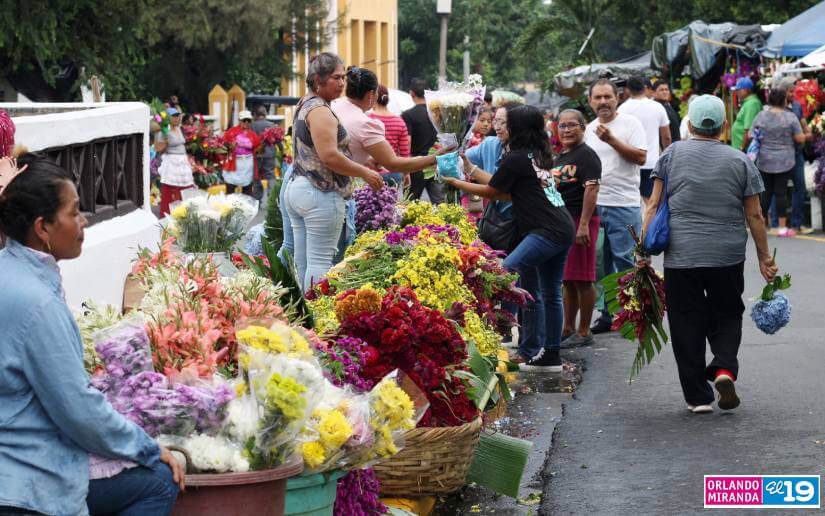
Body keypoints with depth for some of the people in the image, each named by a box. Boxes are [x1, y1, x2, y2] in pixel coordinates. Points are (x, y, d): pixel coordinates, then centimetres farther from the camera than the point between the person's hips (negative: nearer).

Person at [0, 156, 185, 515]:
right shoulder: (36, 303, -25)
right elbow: (80, 411, -20)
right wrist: (151, 451, -6)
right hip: (29, 482, -9)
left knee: (158, 478, 16)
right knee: (160, 479, -1)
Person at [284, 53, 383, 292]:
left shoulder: (304, 105, 18)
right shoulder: (320, 111, -14)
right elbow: (329, 156, -21)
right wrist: (365, 173, -10)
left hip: (295, 189, 10)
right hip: (320, 194, -10)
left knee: (303, 262, 9)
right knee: (320, 262, -9)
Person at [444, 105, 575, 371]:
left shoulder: (516, 158, -9)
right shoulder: (539, 155, 18)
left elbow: (491, 191, 2)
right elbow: (501, 184, 24)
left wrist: (457, 183, 15)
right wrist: (471, 170, 29)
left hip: (546, 232, -10)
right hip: (563, 229, 10)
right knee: (550, 294, 13)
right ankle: (549, 357, 18)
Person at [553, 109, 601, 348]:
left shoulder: (586, 155, -9)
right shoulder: (559, 158, 19)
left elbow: (591, 190, -17)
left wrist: (583, 225, -24)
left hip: (579, 221, -9)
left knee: (582, 279, -5)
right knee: (567, 279, 14)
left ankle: (583, 332, 0)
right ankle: (567, 329, 21)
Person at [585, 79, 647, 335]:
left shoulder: (630, 123, -4)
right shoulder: (589, 129, 15)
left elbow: (641, 157, -15)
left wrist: (611, 139, -19)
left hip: (623, 205, -6)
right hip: (594, 204, 6)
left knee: (624, 260, -6)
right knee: (602, 262, 10)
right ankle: (609, 314, 17)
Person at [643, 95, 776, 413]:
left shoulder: (672, 155, 2)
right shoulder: (740, 162, 2)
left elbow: (653, 205, -1)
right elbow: (754, 215, 3)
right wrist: (764, 257, 11)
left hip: (681, 255, 0)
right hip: (728, 256, 0)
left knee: (687, 322, 7)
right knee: (727, 315, 16)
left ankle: (697, 397, 7)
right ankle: (724, 368, -9)